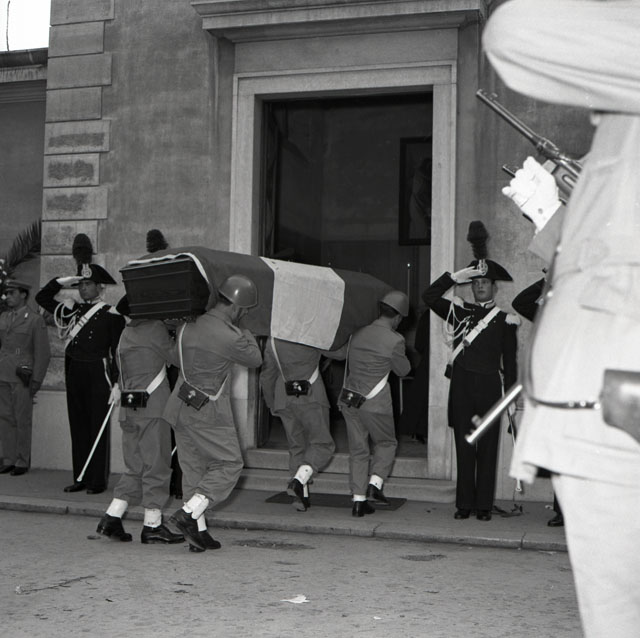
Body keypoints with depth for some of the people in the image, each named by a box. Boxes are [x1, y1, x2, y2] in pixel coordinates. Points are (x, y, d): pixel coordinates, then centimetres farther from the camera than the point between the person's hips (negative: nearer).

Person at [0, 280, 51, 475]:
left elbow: (43, 353, -5)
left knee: (22, 420, -2)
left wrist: (36, 380, -9)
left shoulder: (35, 320, -3)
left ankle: (22, 462, 6)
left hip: (21, 378, -5)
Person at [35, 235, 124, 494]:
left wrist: (117, 383, -13)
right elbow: (42, 297, 20)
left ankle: (98, 480, 3)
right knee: (78, 426, 9)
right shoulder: (71, 310, 12)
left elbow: (118, 351, -6)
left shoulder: (112, 315, -4)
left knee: (98, 426, -2)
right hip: (74, 373, 6)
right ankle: (80, 477, 16)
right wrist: (62, 281, 7)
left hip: (98, 374, -6)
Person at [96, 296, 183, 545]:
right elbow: (175, 357, 1)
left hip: (128, 410, 7)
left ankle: (111, 517, 7)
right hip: (153, 408, -7)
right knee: (157, 466, 1)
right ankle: (152, 525, 5)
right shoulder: (155, 328, -6)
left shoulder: (126, 333, 16)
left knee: (135, 467, 14)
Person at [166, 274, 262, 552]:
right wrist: (247, 335, 16)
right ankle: (188, 514, -4)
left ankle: (198, 531, 15)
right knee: (229, 464, 7)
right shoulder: (231, 338, -20)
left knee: (193, 467, 13)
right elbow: (255, 359, -2)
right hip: (208, 412, -8)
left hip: (180, 405, 8)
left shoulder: (188, 325, 1)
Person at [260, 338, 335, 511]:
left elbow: (267, 376, 11)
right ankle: (299, 480, -18)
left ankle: (301, 496, 7)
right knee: (322, 444, 3)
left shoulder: (272, 342, 3)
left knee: (297, 447, 14)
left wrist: (271, 404, 21)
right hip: (311, 397, -4)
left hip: (285, 399, 4)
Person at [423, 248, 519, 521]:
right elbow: (429, 297, 6)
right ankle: (464, 504, 8)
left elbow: (510, 361, 7)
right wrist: (454, 277, 0)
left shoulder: (504, 320, 8)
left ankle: (484, 506, 6)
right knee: (464, 447, 3)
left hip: (489, 386, -1)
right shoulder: (460, 311, 13)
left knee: (487, 448, 1)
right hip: (461, 385, 1)